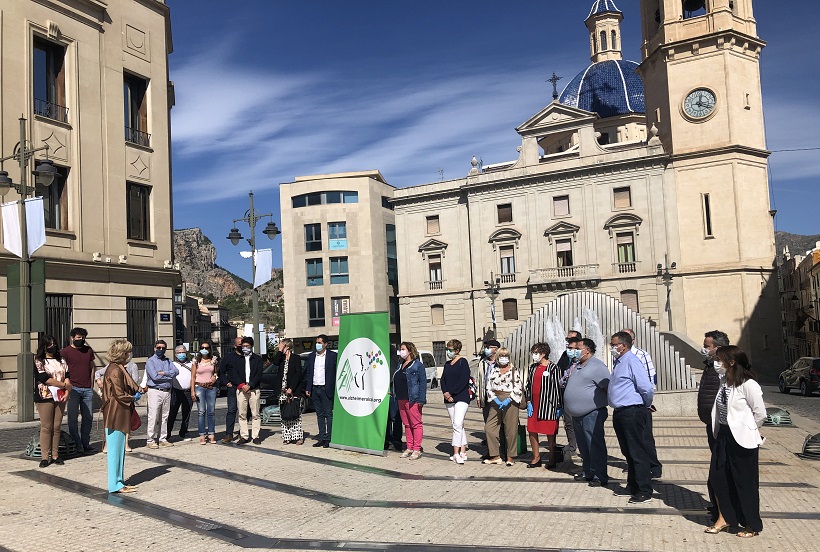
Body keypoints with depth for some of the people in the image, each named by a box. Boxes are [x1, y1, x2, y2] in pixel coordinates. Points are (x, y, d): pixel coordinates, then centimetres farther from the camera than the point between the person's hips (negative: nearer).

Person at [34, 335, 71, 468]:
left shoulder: (61, 361, 13)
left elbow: (67, 377, 7)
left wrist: (67, 392, -8)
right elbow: (44, 378, -11)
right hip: (44, 397, -4)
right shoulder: (38, 361, 0)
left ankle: (55, 455, 10)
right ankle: (45, 457, 2)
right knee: (46, 427, -3)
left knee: (57, 427, 5)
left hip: (60, 397, 4)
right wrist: (64, 385, -9)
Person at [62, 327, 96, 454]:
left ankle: (85, 443, 15)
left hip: (87, 389, 4)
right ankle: (76, 444, 4)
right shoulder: (65, 352, 0)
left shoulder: (89, 350, 14)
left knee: (88, 417, 6)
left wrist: (91, 385, 12)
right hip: (73, 388, -4)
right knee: (73, 417, -3)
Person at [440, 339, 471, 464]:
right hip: (449, 399, 7)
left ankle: (456, 453, -18)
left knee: (457, 424, -16)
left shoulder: (463, 362, -5)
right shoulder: (447, 364, 16)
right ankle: (463, 452, 15)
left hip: (461, 398, -7)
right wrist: (445, 393, -6)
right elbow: (443, 380, 12)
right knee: (458, 426, 10)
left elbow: (463, 381, -14)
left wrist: (451, 393, -14)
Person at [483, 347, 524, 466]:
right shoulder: (493, 370, 12)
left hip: (510, 401, -4)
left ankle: (510, 457, 11)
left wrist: (508, 400, -14)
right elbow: (489, 387, 8)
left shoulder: (514, 371, 2)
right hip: (495, 400, 4)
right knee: (489, 427, -1)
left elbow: (518, 388, -4)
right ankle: (495, 456, 9)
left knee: (511, 430, -2)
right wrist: (495, 399, -7)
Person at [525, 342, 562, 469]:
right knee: (532, 431, 8)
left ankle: (552, 459, 16)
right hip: (534, 405, 6)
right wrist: (528, 402, 6)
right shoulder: (533, 368, 11)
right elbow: (528, 385, 15)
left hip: (548, 405, -6)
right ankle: (536, 458, 21)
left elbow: (558, 387, -7)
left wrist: (558, 407, -9)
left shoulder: (553, 368, -7)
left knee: (550, 434, 3)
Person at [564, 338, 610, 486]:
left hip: (592, 413, -9)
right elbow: (567, 383, 28)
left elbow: (609, 388, -15)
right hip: (577, 414, 9)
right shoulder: (577, 366, 15)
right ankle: (587, 472, 28)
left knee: (595, 445, -4)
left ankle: (600, 476, 3)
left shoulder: (597, 366, -13)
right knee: (583, 446, 16)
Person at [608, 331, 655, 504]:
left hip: (632, 412, -9)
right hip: (620, 413, 9)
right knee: (627, 451, 18)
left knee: (637, 452, -2)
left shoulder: (631, 362, -16)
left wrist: (645, 406, -3)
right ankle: (633, 486, 31)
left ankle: (644, 492, 6)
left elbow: (647, 388, -20)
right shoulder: (618, 362, 13)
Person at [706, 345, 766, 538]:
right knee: (717, 477, 11)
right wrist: (720, 431, 8)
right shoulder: (724, 381, 5)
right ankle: (724, 518, 28)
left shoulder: (748, 385, -18)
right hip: (723, 436, 7)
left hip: (742, 440, -7)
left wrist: (746, 430, 0)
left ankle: (752, 526, 23)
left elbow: (760, 413, -12)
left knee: (745, 482, 6)